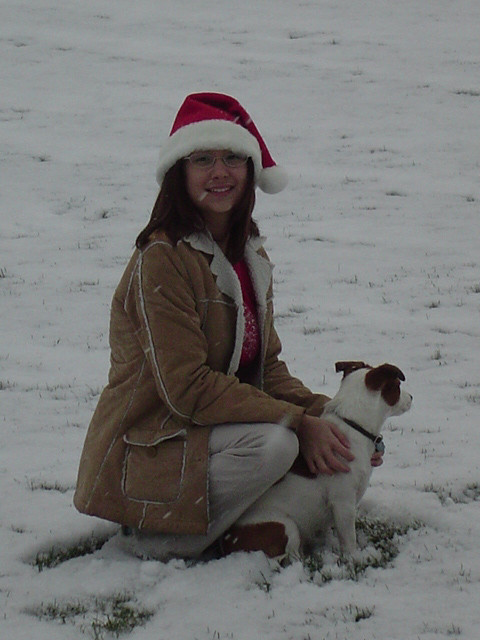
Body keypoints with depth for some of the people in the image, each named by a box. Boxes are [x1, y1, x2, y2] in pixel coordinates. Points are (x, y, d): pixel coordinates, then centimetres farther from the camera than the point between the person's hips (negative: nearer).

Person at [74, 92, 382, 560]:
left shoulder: (249, 253, 10)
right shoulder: (162, 258, -18)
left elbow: (266, 364, 10)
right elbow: (187, 387, -22)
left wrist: (322, 413, -9)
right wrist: (297, 422, -23)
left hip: (208, 432, 9)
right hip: (147, 446, -9)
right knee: (273, 444, -30)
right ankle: (162, 539, -11)